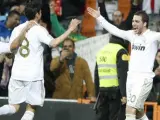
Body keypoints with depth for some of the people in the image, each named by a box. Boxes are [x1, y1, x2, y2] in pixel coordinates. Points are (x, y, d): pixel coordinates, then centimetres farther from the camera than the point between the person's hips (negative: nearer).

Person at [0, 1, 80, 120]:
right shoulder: (39, 30, -7)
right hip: (33, 75, -5)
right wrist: (70, 29, -16)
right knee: (31, 108, 5)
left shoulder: (18, 29, 9)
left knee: (14, 107, 10)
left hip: (17, 73, 5)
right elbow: (54, 43, -21)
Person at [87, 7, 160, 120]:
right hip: (131, 77, 8)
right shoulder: (132, 34, 10)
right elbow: (115, 30, 21)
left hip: (144, 78, -8)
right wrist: (99, 17, 24)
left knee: (130, 111, -15)